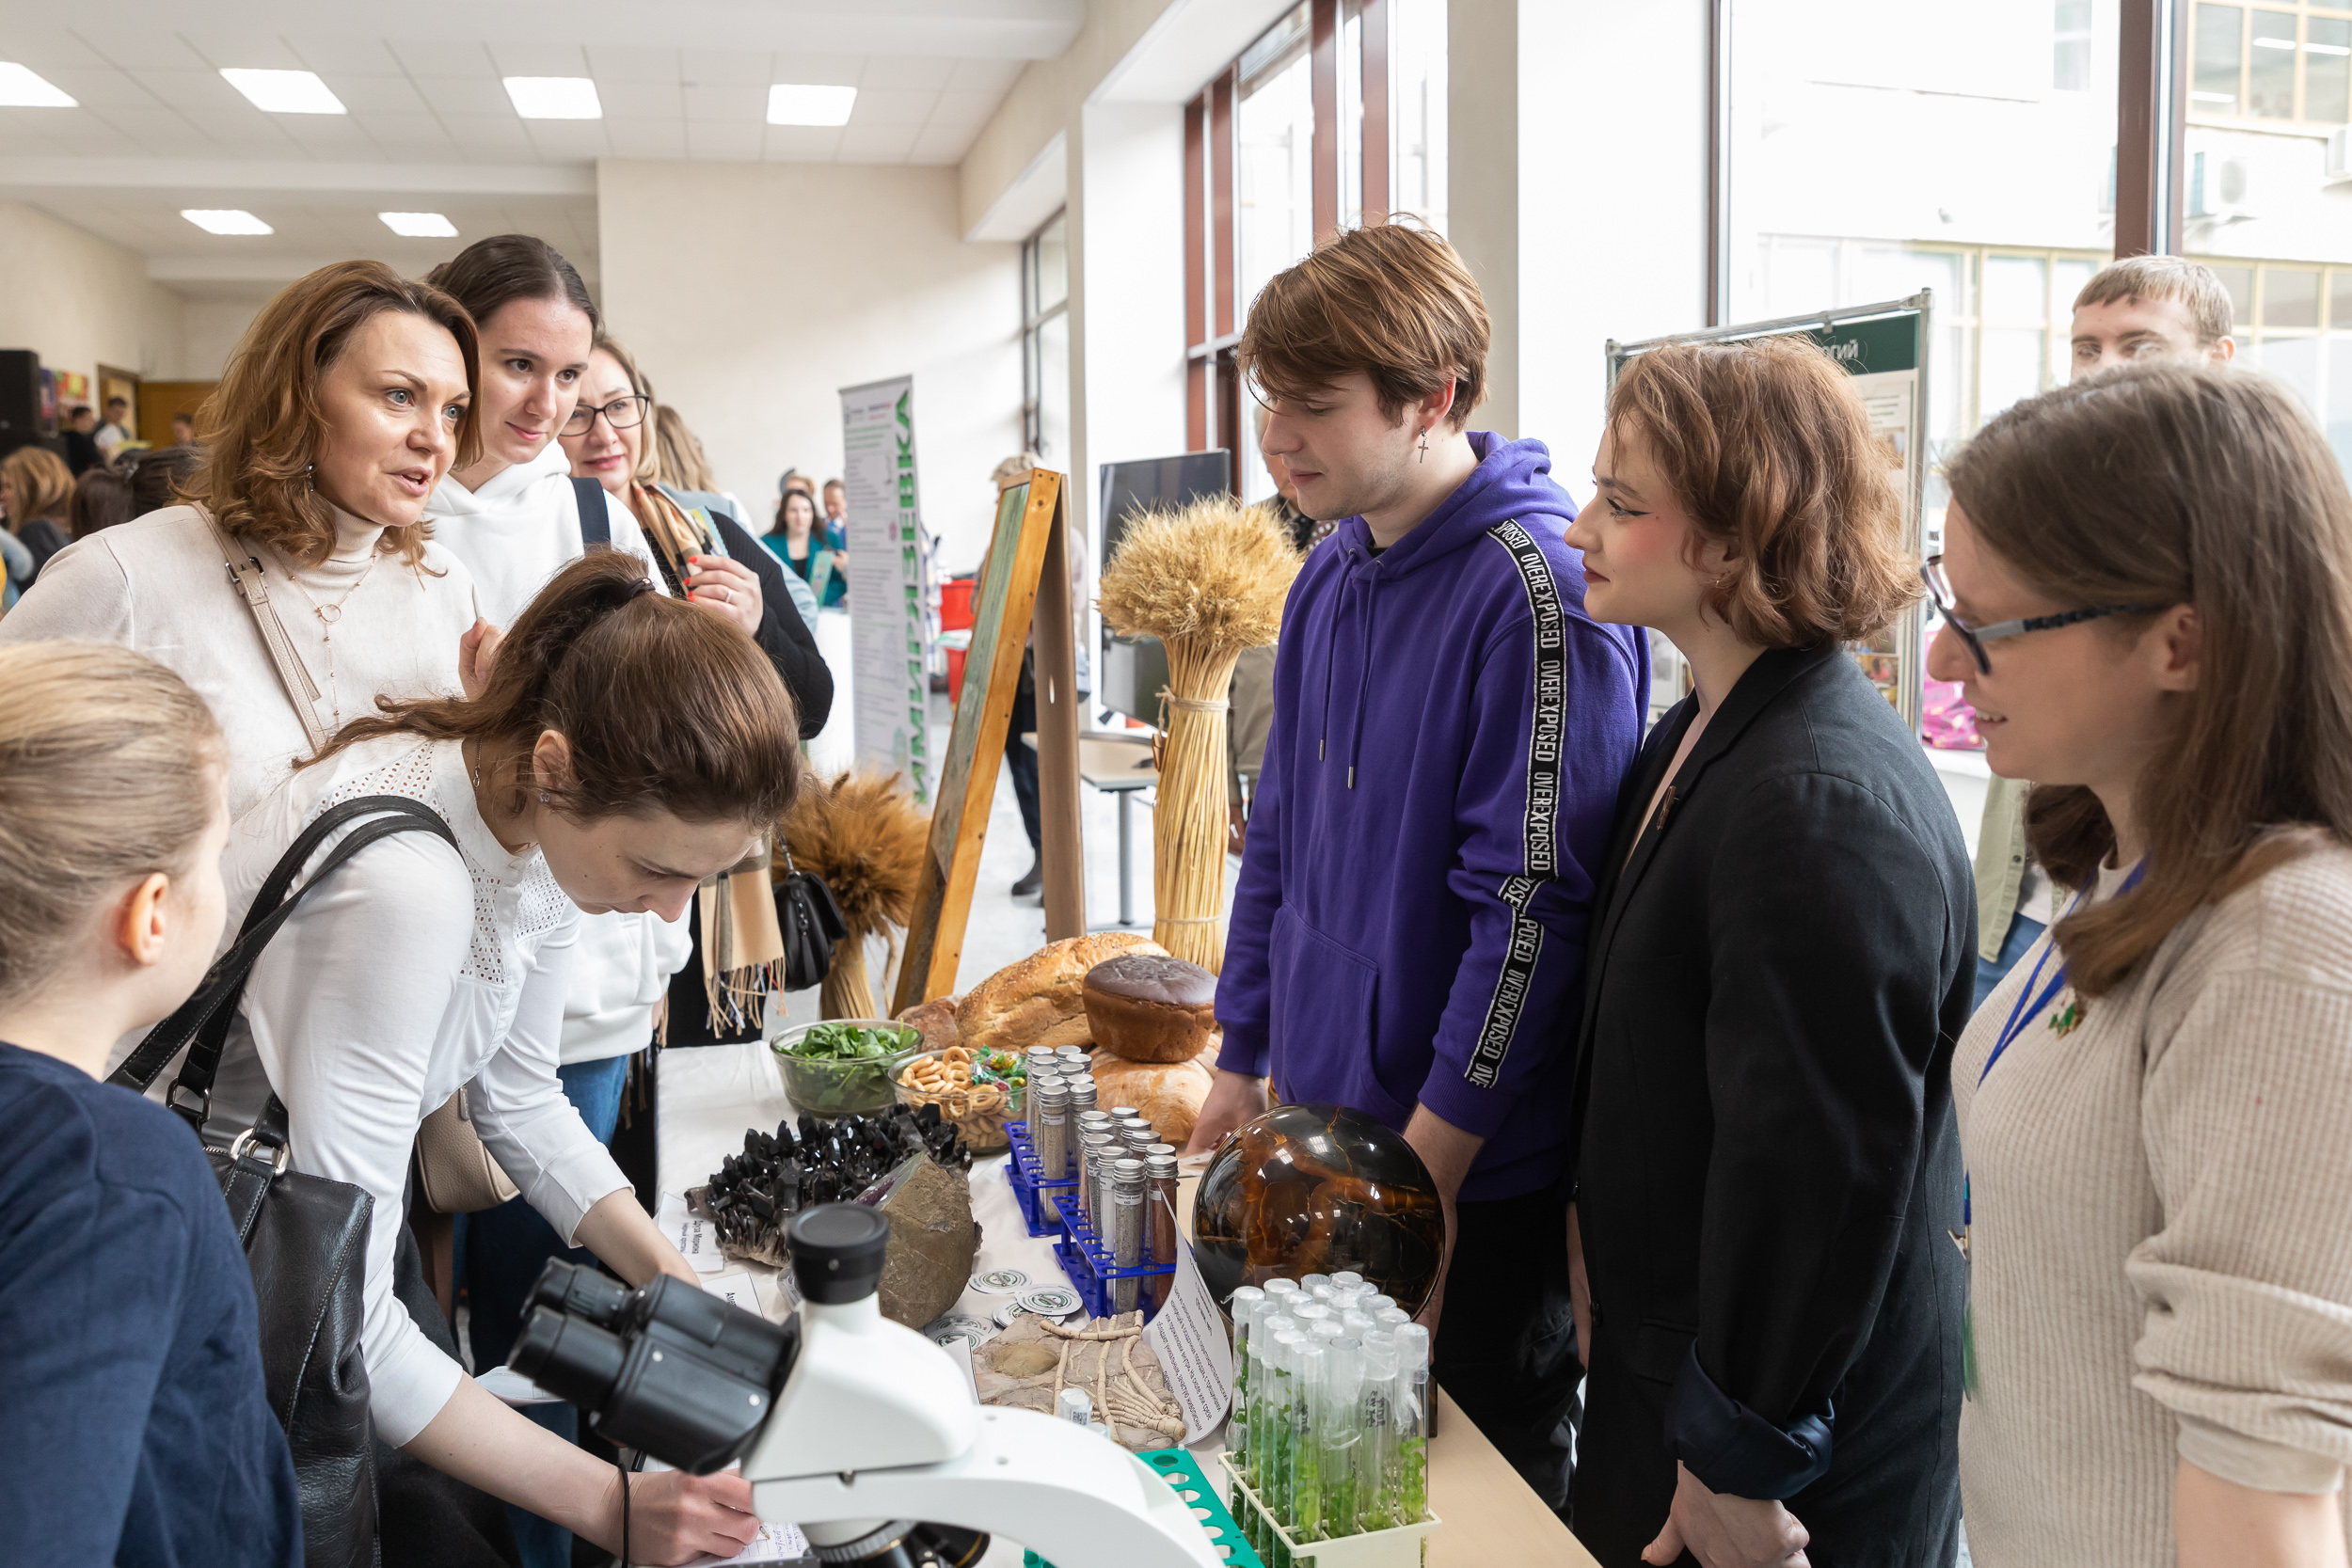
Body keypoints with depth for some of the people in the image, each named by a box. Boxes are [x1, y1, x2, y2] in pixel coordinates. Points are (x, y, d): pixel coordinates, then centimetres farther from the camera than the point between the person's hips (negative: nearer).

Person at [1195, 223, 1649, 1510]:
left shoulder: (1537, 594, -19)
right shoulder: (1332, 577, 6)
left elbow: (1534, 903, -21)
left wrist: (1430, 1154, -17)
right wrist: (1241, 1064, 13)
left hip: (1475, 1175, -7)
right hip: (1323, 1139, 8)